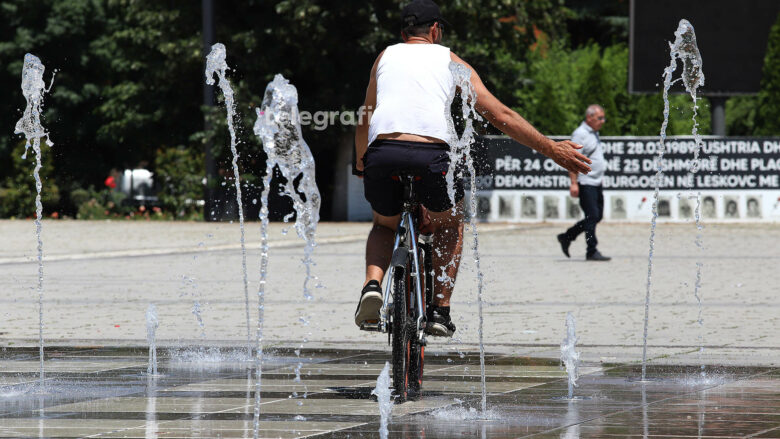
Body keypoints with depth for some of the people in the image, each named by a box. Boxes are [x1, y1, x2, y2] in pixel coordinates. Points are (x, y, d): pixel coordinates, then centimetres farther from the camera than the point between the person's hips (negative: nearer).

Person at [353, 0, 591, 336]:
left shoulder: (386, 57, 28)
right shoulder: (450, 61, 22)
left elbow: (365, 121, 32)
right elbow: (500, 115, 17)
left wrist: (361, 162, 50)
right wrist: (550, 148, 22)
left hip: (382, 153, 1)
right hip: (431, 155, -1)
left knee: (385, 226, 30)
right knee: (450, 226, 29)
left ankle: (372, 285, 0)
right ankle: (440, 311, 17)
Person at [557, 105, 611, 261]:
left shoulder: (594, 134, 18)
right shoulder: (580, 134, -12)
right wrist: (573, 183, -23)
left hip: (596, 183, 10)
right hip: (585, 182, -10)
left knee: (596, 216, 11)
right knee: (592, 216, -11)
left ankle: (567, 237, 22)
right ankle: (592, 251, -7)